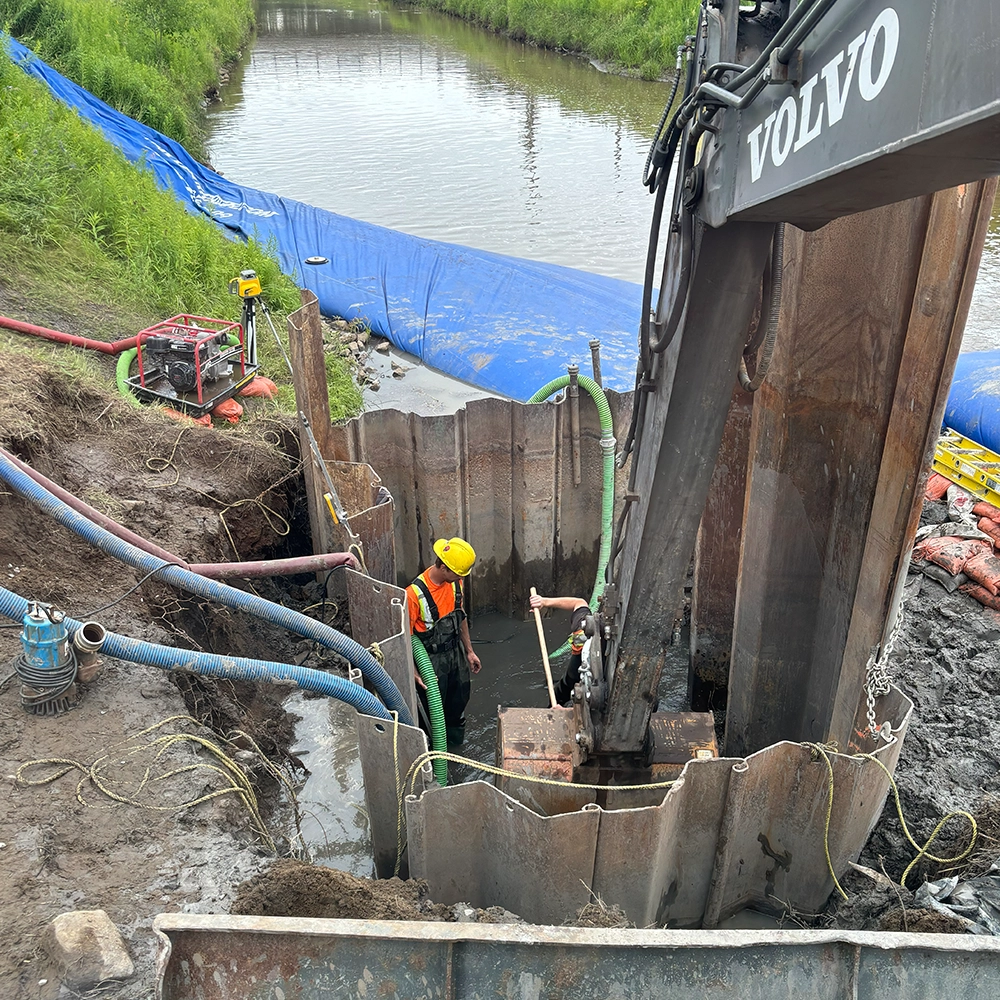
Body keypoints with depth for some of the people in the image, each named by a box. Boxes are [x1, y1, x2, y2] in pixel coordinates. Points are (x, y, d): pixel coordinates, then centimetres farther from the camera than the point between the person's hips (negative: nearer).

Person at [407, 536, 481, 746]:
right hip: (432, 659, -7)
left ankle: (455, 742, 51)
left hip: (456, 652, 7)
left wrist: (469, 651, 13)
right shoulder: (415, 594, -30)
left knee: (459, 699, 25)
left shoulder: (455, 582, -9)